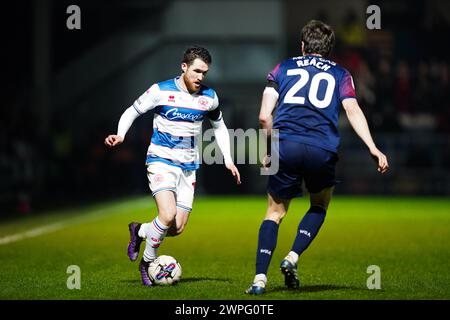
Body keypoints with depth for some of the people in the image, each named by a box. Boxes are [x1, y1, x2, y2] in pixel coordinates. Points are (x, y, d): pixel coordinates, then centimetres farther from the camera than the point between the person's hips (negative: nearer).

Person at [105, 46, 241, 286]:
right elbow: (132, 112, 0)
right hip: (161, 161, -5)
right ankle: (147, 262, -3)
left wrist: (228, 159, 13)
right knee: (168, 215, -25)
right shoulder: (161, 91, -10)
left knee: (177, 228, 0)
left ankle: (139, 231, 29)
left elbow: (219, 126, 20)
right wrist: (120, 135, -18)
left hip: (189, 166, 5)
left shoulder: (209, 97, 2)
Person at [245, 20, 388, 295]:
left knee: (275, 213, 14)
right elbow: (353, 110, 2)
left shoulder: (283, 69, 21)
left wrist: (271, 149, 22)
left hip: (285, 147, 1)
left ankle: (260, 279, 2)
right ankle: (293, 258, 5)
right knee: (319, 207, 25)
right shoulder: (340, 74, 20)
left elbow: (264, 116, 10)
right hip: (322, 149, 0)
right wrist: (373, 148, -5)